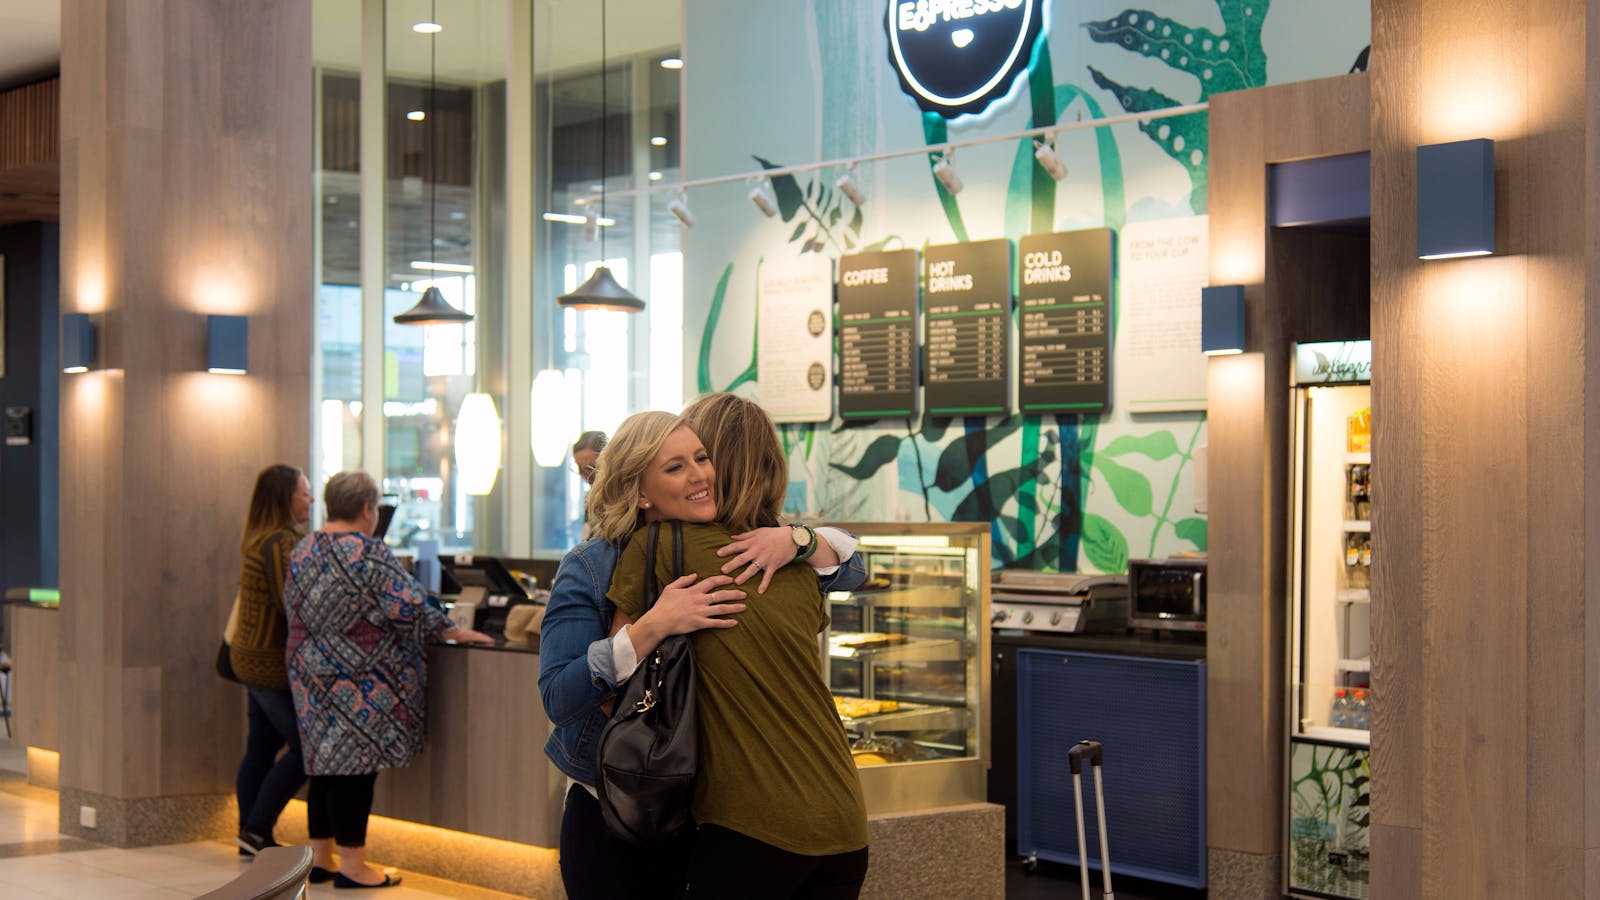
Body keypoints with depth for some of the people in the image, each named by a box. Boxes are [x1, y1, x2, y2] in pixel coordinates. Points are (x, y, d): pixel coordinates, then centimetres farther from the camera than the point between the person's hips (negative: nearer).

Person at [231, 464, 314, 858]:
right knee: (304, 748, -6)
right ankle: (257, 829, -2)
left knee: (261, 748, 13)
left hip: (252, 658, 10)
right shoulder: (280, 543, -19)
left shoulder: (260, 540, 13)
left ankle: (250, 834, 18)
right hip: (273, 662, -10)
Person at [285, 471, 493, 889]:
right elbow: (408, 604, -15)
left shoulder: (303, 551, 9)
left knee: (325, 760, 14)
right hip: (358, 678, -8)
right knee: (355, 763, -3)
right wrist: (453, 631, -5)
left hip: (312, 674, 8)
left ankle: (320, 856, 20)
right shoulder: (368, 552, -14)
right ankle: (351, 865, 1)